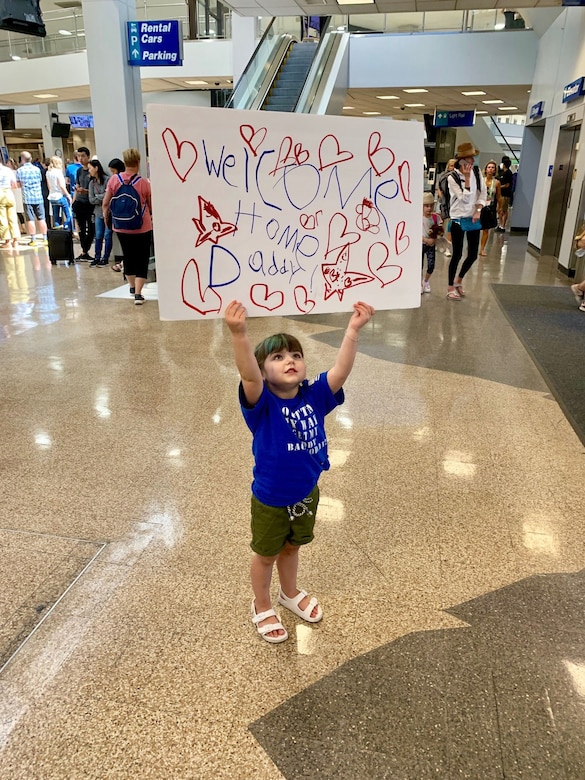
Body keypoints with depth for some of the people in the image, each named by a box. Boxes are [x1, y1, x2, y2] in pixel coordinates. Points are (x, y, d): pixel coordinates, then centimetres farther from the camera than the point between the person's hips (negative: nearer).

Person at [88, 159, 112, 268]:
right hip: (98, 212, 5)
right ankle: (97, 257, 13)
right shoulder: (92, 182, 9)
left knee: (107, 235, 0)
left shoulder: (107, 179, -10)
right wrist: (102, 198, -8)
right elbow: (91, 200, 4)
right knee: (98, 236, 7)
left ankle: (106, 258, 8)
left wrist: (97, 197, -5)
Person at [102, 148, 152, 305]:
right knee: (142, 260, 4)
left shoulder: (114, 180, -5)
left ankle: (132, 287, 38)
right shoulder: (144, 183, -12)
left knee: (128, 256, 21)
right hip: (142, 227, -3)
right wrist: (152, 216, 22)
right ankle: (138, 293, -6)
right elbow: (151, 206, 1)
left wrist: (105, 216, 19)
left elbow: (105, 203, 1)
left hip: (121, 227, 3)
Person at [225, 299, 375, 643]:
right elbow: (248, 375, -44)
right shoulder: (262, 403, -25)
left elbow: (341, 370, -25)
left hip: (307, 494, 4)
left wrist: (353, 330, -37)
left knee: (292, 547, 29)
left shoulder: (314, 395, -13)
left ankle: (290, 593, 56)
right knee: (267, 554, 20)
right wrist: (240, 334, -61)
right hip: (270, 500, -4)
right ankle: (262, 607, 46)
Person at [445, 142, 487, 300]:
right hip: (458, 220, -5)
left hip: (473, 219, 5)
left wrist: (478, 210, -7)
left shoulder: (477, 172, 3)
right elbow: (464, 198, -17)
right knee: (457, 254, 0)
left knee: (473, 255, 8)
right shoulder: (452, 177, -12)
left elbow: (483, 192, 6)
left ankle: (459, 280, 31)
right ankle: (450, 287, 13)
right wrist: (467, 177, -20)